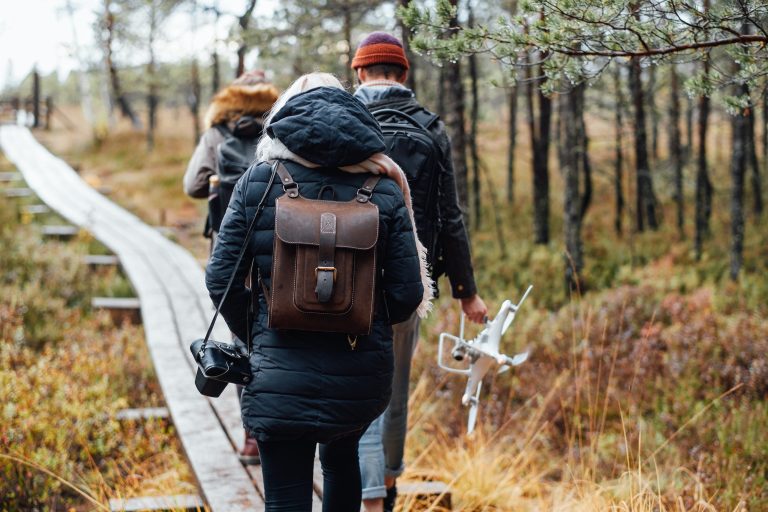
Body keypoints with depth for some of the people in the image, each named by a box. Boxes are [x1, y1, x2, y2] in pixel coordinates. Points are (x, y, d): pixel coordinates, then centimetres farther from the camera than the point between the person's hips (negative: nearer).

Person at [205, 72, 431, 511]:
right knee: (342, 458, 30)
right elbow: (407, 294, -4)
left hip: (281, 378, -2)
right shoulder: (383, 190, -1)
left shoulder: (259, 181, -2)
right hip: (362, 377, 2)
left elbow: (221, 278, -4)